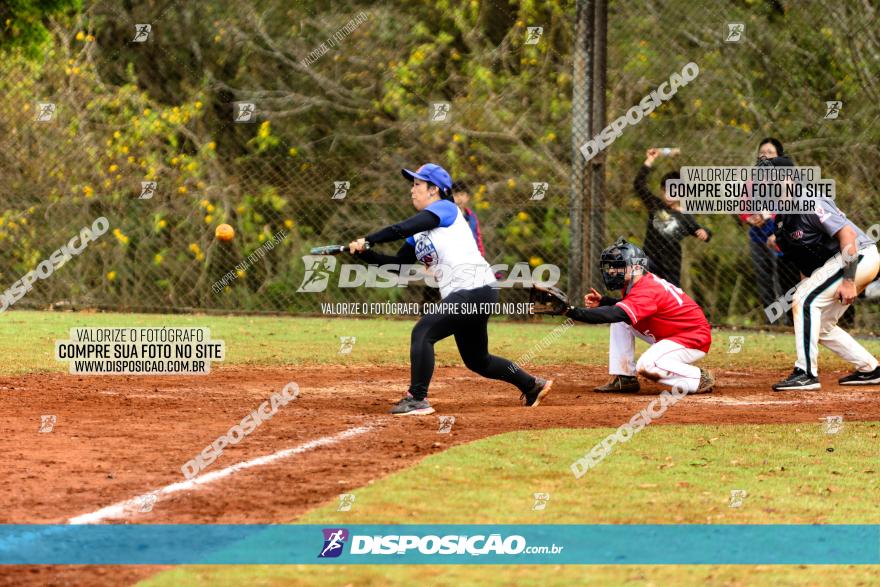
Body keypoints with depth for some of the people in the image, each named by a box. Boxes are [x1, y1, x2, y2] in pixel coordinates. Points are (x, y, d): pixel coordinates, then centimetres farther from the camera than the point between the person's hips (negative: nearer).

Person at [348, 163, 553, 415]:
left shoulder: (445, 209, -7)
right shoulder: (419, 231, 19)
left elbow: (402, 229, -19)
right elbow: (398, 263, 16)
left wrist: (367, 240, -14)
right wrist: (364, 253, 3)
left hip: (475, 288, -10)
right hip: (459, 297, 10)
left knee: (423, 332, -20)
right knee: (477, 361, 19)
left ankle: (417, 399, -21)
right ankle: (533, 386, 34)